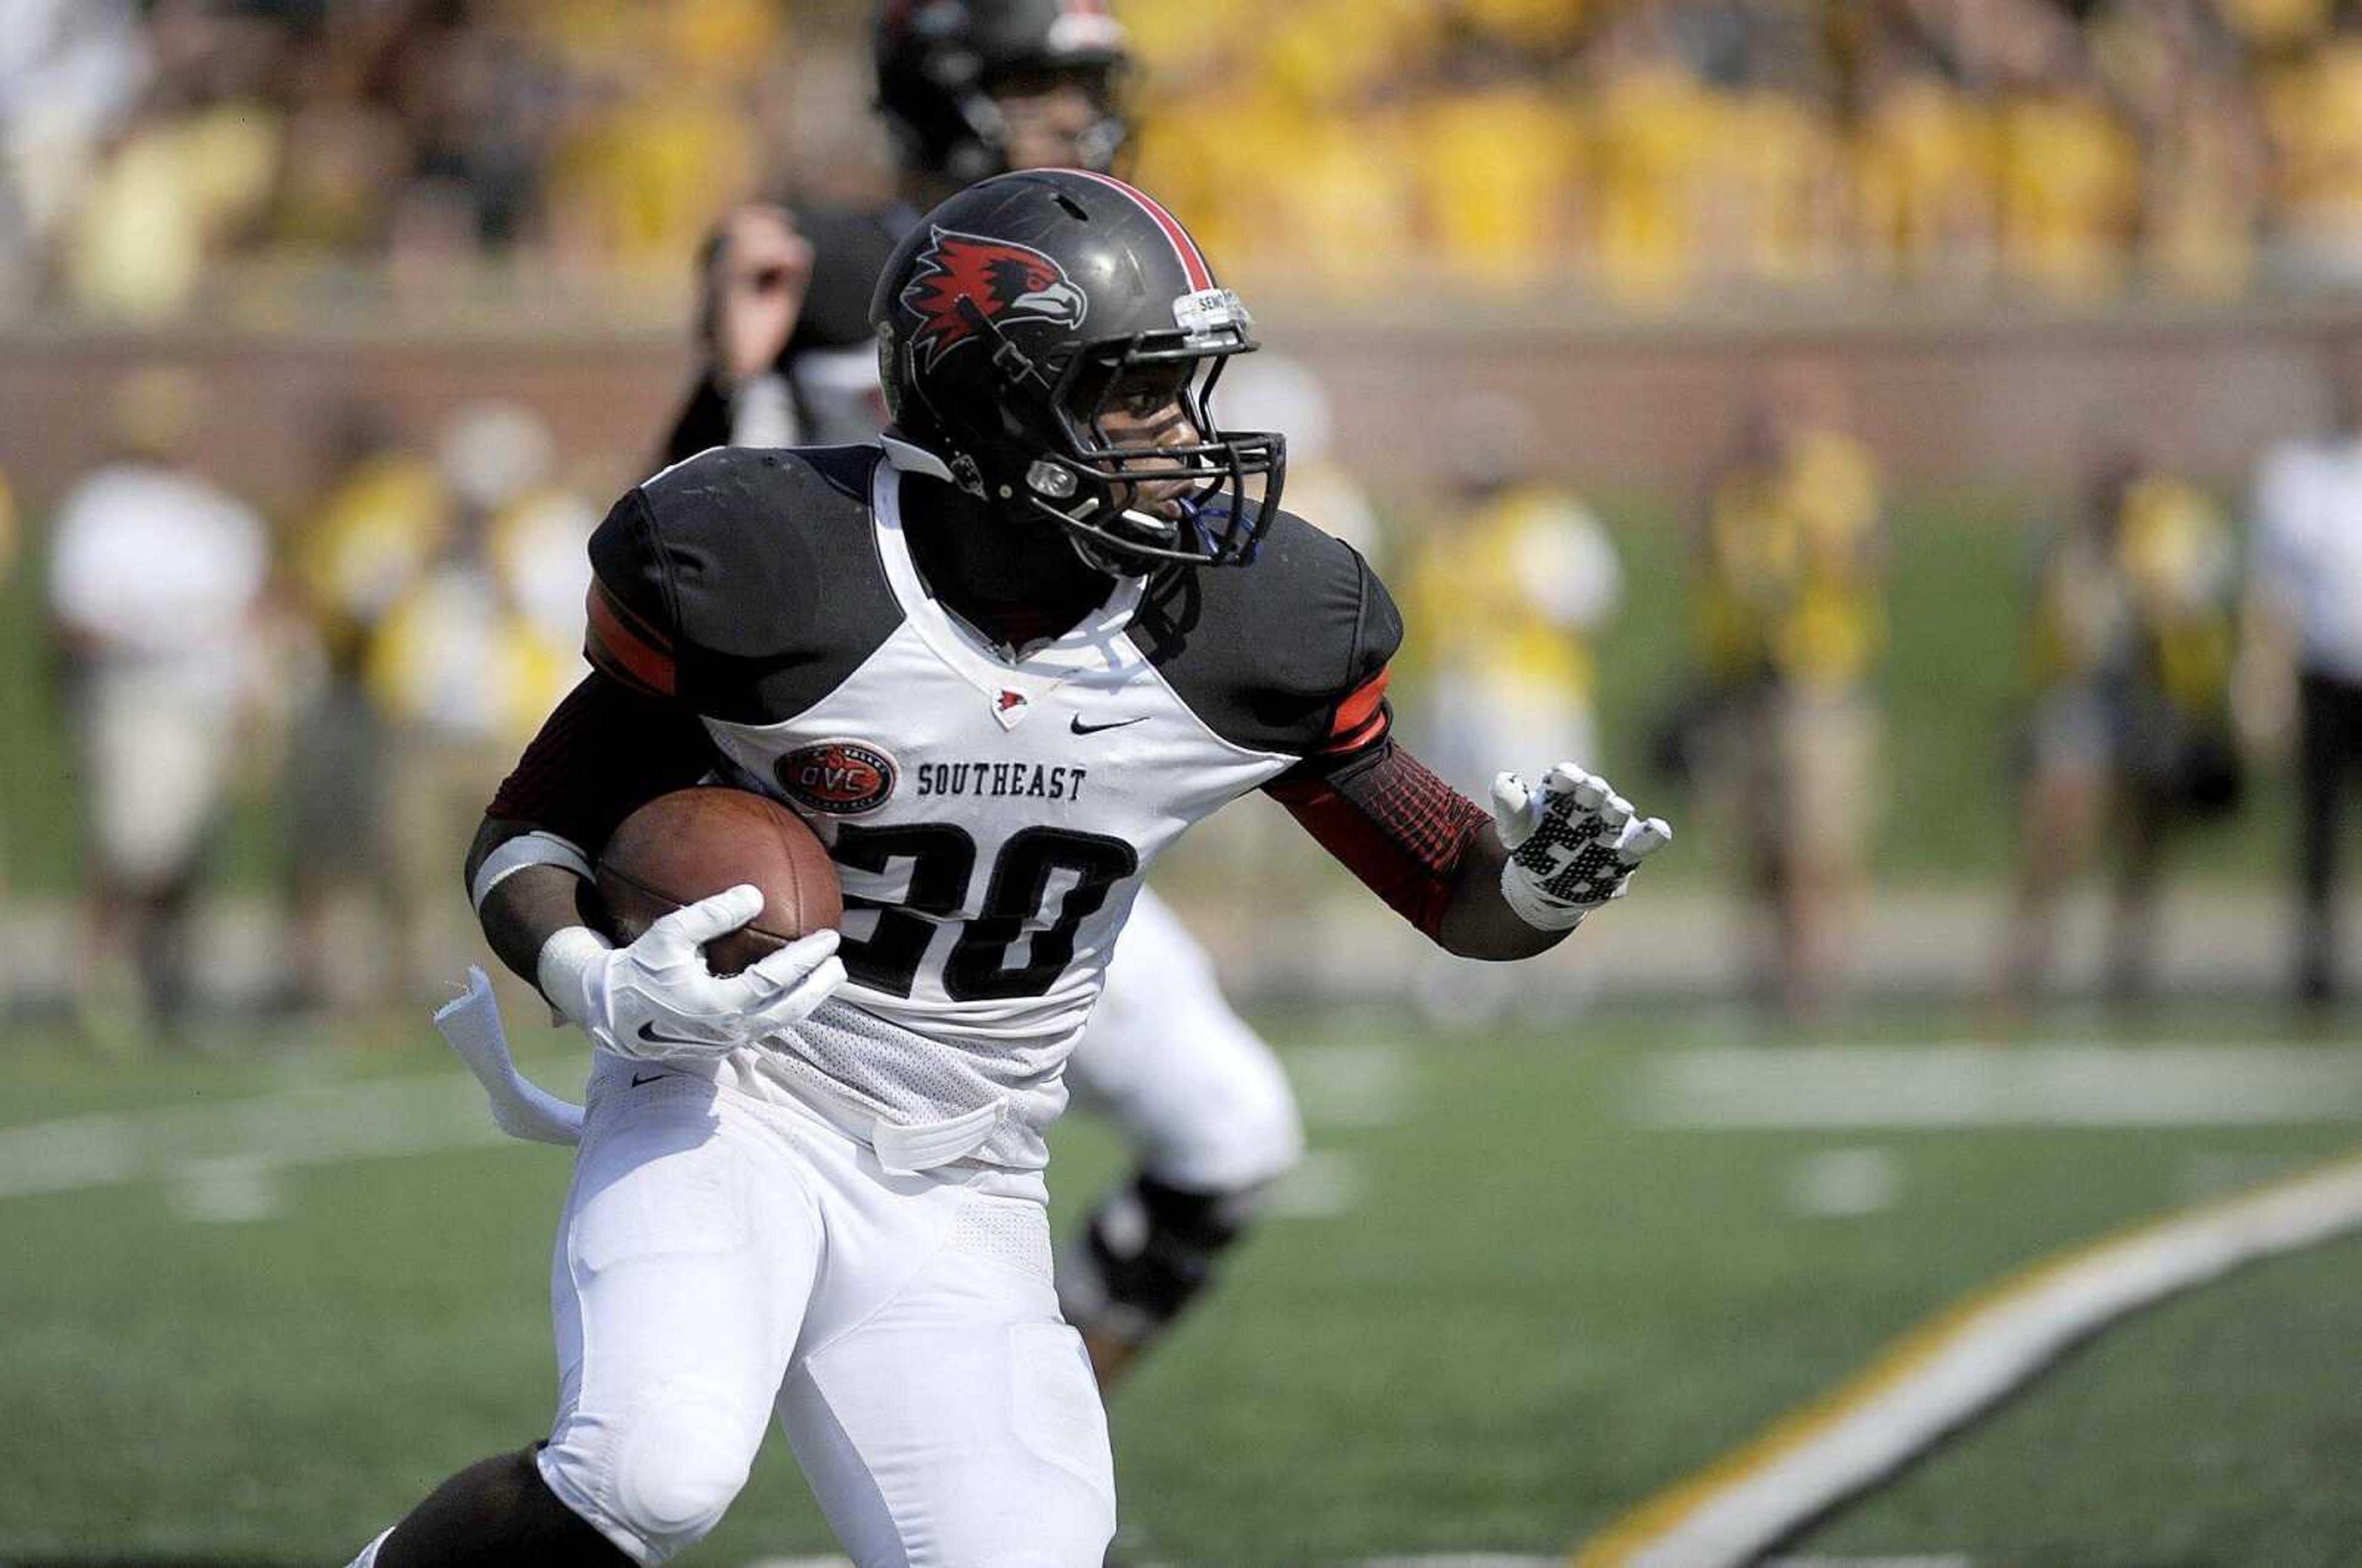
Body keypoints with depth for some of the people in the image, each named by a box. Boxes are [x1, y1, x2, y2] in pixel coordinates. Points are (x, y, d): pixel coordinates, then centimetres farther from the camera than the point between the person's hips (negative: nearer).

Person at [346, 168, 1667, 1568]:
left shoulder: (1244, 633, -6)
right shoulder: (777, 578, -15)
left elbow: (1460, 895, 3)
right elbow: (527, 834, -4)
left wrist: (1542, 882, -20)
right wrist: (597, 987, -25)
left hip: (959, 1196, 4)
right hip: (728, 1102, -4)